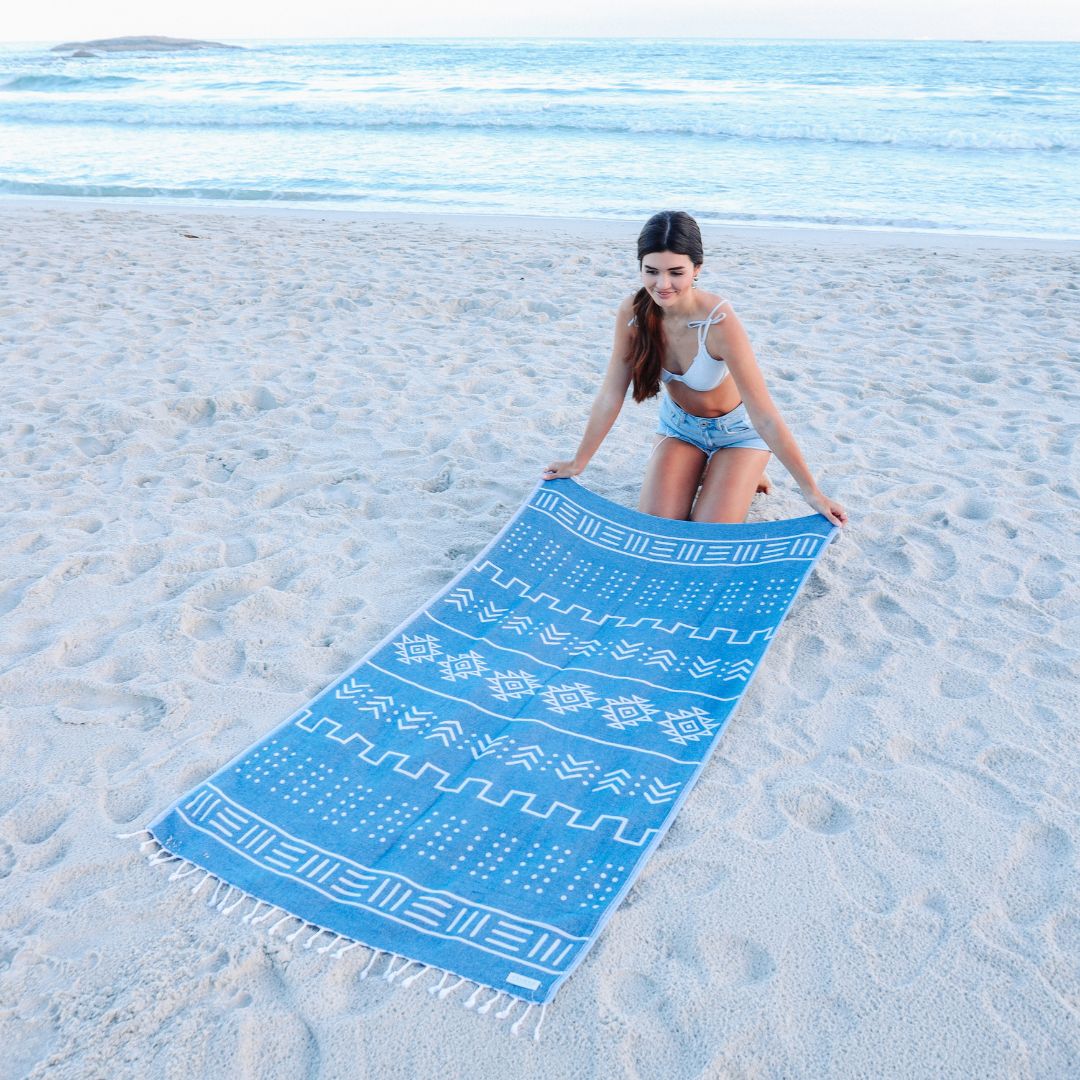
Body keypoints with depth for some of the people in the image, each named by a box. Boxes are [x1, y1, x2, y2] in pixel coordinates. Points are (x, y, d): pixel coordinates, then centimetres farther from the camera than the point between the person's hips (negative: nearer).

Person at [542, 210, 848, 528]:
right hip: (679, 425, 4)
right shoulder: (632, 312, -22)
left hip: (736, 430, -4)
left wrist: (810, 490, -29)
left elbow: (765, 417, -32)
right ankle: (701, 470, 21)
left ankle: (743, 476, 17)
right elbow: (610, 395, -10)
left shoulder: (719, 322, -35)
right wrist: (578, 462, -4)